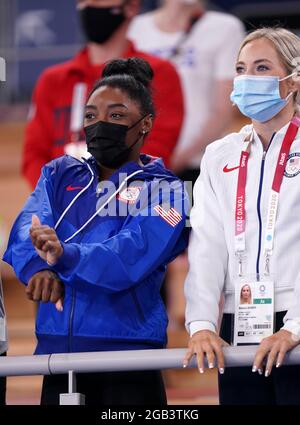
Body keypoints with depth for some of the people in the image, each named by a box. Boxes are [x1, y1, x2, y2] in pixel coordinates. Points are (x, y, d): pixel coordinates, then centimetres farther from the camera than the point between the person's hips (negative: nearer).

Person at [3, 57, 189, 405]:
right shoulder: (59, 174, 14)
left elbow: (134, 255, -18)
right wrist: (38, 268, -26)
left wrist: (66, 256, -35)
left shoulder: (164, 190, 1)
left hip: (127, 350, -4)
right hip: (55, 349, 4)